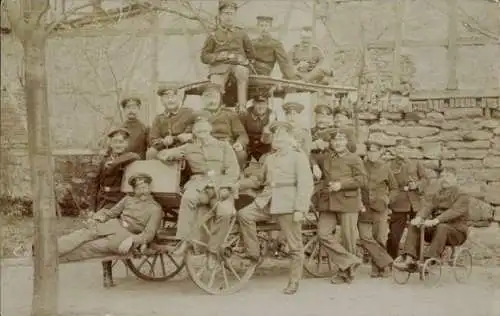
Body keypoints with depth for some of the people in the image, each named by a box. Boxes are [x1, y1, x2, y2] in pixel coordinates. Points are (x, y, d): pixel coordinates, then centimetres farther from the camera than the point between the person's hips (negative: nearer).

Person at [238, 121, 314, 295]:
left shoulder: (298, 156, -1)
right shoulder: (269, 158, 19)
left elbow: (305, 184, -9)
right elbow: (262, 178, 33)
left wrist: (300, 209, -17)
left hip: (288, 204, -6)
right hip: (268, 201, 6)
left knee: (294, 246, -1)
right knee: (244, 215, -16)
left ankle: (294, 282, 11)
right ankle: (253, 254, -4)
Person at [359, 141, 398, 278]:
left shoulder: (385, 168, 4)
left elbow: (394, 188, 16)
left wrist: (387, 200, 4)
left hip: (380, 209, 0)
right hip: (364, 208, 0)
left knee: (380, 239, 1)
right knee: (365, 238, -11)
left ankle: (377, 269, 13)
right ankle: (385, 262, -1)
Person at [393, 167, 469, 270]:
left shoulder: (462, 196, -4)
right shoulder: (435, 193, 12)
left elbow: (454, 211, -23)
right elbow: (427, 205, -9)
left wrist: (435, 220, -40)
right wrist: (419, 217, -32)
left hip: (456, 231, -5)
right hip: (434, 228, 5)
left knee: (442, 228, -37)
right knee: (413, 225, -16)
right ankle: (409, 258, -30)